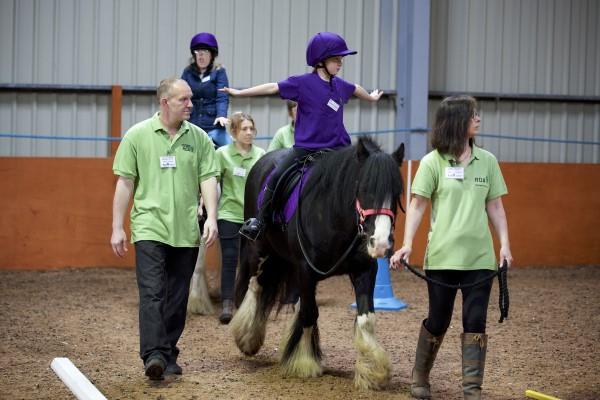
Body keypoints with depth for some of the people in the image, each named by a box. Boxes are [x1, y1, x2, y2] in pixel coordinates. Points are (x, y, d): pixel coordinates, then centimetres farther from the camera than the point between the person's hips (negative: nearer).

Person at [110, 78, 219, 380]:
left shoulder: (199, 138, 7)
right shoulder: (137, 135, 2)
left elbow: (208, 179, 4)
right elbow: (125, 183, 3)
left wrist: (211, 217, -10)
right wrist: (117, 227, 0)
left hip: (186, 231, 3)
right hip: (150, 228, -3)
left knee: (177, 298, 7)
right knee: (152, 292, -13)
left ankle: (169, 355, 16)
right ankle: (153, 355, -20)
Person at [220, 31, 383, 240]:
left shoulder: (340, 85, 10)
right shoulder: (303, 83, -5)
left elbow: (355, 89, 33)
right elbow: (273, 88, -7)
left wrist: (371, 97, 52)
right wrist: (239, 93, -8)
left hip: (336, 149, 5)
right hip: (306, 147, -5)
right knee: (277, 177, -20)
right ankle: (260, 221, -6)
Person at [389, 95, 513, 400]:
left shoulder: (487, 161, 6)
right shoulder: (433, 162, -3)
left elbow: (495, 207, 9)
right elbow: (417, 206, -4)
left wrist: (505, 245, 0)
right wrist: (407, 244, -14)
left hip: (480, 257, 2)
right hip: (442, 257, -2)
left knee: (475, 324, 0)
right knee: (438, 321, 7)